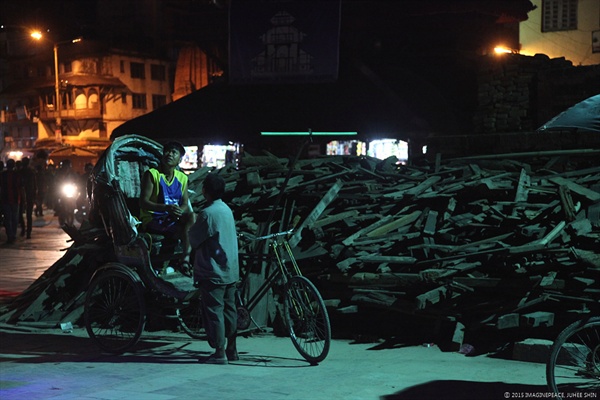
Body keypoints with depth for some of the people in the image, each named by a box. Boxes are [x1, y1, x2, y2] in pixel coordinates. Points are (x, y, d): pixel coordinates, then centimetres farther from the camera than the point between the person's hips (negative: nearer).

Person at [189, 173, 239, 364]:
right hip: (230, 270, 8)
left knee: (214, 311, -4)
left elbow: (194, 240, -9)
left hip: (213, 272, -8)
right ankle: (231, 350, 18)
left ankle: (220, 352, -3)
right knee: (229, 310, 12)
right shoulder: (227, 210, 10)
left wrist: (192, 225, 8)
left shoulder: (207, 214, -17)